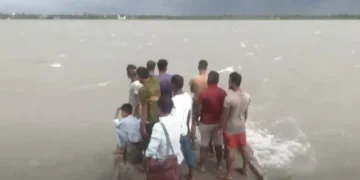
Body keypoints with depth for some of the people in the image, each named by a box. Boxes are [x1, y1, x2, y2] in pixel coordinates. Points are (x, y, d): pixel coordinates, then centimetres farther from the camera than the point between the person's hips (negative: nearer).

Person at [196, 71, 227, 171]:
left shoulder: (203, 93, -17)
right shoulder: (222, 93, -7)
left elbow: (199, 110, -12)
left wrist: (196, 119, 6)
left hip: (205, 123, -3)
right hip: (218, 122, 3)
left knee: (204, 145, 9)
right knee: (218, 144, 16)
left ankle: (202, 165, 19)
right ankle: (219, 163, 29)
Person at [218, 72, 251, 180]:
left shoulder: (229, 98, -26)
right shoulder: (247, 96, -6)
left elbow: (225, 116, -18)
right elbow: (245, 113, 6)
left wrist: (221, 128, -6)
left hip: (230, 129, -6)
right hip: (241, 128, 6)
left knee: (230, 151, 5)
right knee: (243, 148, 21)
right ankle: (244, 169, 39)